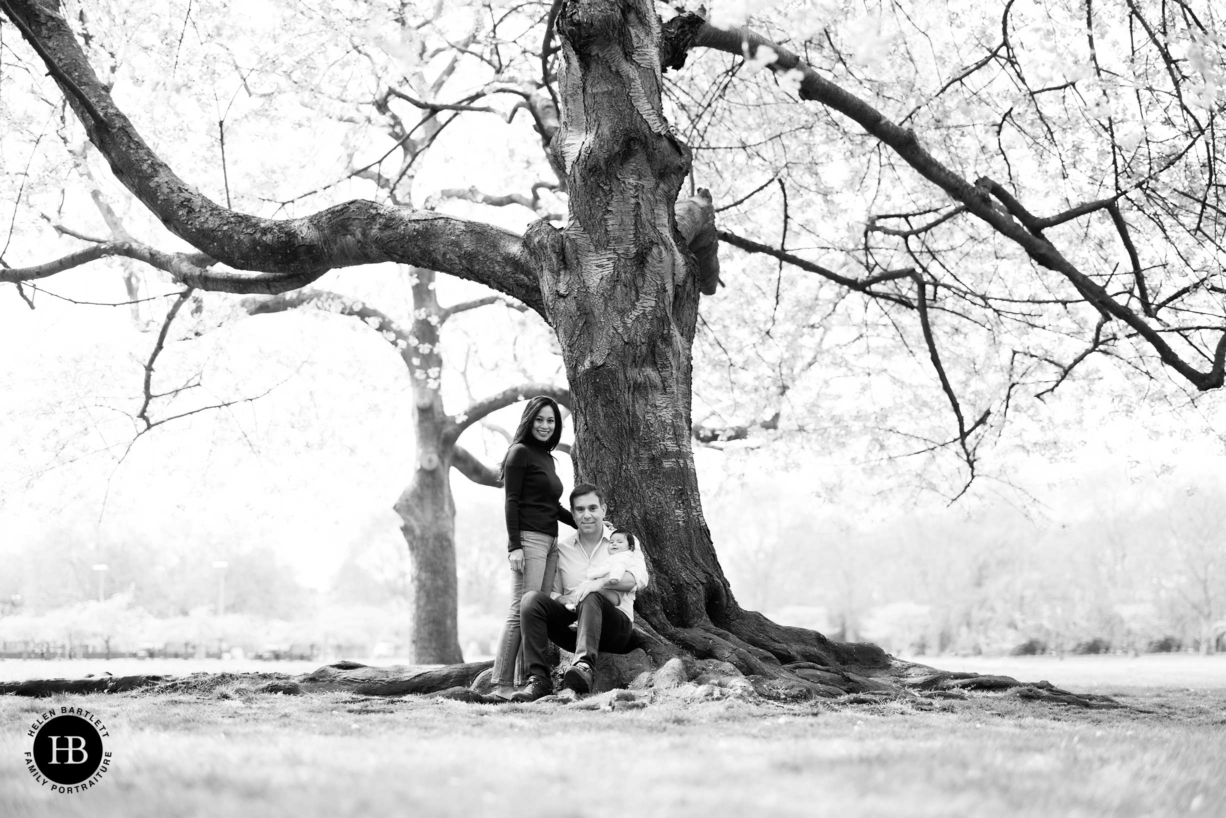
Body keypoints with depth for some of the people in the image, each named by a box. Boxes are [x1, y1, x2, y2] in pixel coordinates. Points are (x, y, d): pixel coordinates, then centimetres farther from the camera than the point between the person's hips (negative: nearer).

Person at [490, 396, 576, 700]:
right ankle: (502, 684, -12)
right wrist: (514, 546, -15)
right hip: (528, 539, -8)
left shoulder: (547, 457, 20)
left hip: (549, 541, 8)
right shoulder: (520, 452, -3)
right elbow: (511, 501, -8)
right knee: (522, 610, -12)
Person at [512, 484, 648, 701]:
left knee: (591, 598, -35)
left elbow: (639, 578, -10)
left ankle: (584, 667, -57)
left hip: (616, 624, -3)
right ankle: (538, 679, -32)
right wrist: (563, 599, -14)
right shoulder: (563, 549, 16)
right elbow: (553, 592, 11)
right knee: (532, 598, -22)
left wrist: (601, 583, -26)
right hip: (572, 625, 3)